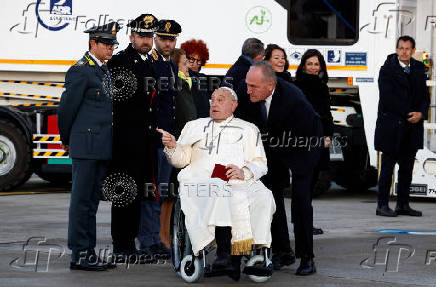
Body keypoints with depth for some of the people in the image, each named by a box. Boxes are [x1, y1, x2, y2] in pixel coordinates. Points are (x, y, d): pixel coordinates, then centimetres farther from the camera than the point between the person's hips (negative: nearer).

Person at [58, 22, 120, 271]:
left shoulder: (105, 71, 17)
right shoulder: (81, 71, -9)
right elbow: (67, 107, -7)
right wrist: (67, 141, 4)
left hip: (102, 148, 8)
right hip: (86, 146, -8)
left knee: (92, 201, 11)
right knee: (82, 200, -5)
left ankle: (88, 253, 15)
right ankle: (79, 255, -3)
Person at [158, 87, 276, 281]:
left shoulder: (248, 130, 25)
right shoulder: (195, 126, 30)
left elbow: (260, 163, 15)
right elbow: (182, 159, 23)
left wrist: (244, 172, -6)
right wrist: (172, 146, 2)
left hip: (239, 183, 1)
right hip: (201, 181, 0)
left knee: (262, 198, -33)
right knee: (219, 194, -38)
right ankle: (223, 251, -46)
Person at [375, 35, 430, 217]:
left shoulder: (419, 69, 12)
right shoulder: (387, 69, -5)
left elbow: (424, 96, 12)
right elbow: (387, 98, -13)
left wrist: (421, 113, -8)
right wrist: (409, 114, -13)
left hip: (412, 127, 5)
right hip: (391, 126, -5)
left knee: (407, 168, 7)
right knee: (388, 166, -2)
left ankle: (403, 205, 12)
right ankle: (382, 205, 2)